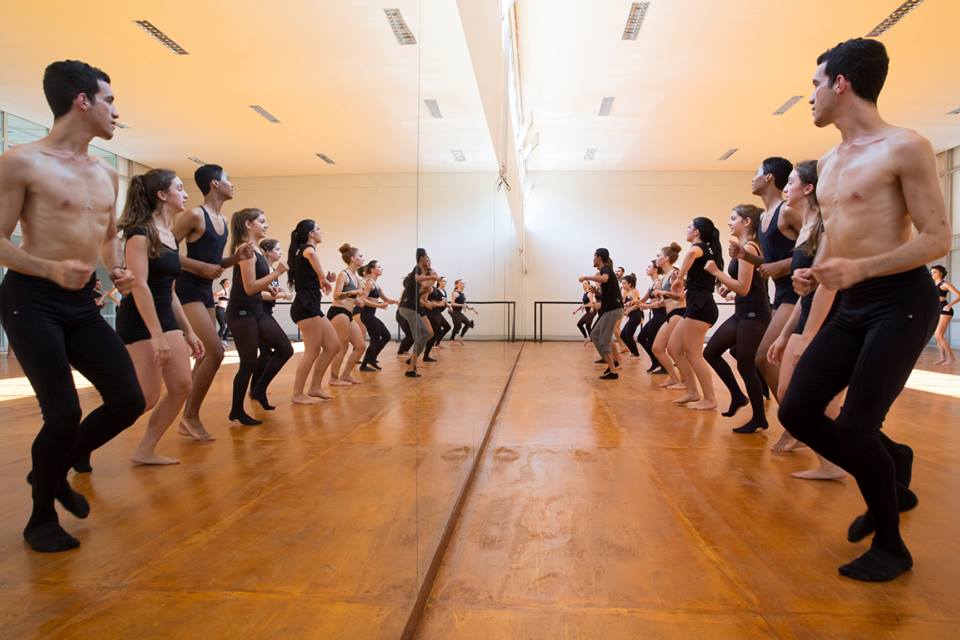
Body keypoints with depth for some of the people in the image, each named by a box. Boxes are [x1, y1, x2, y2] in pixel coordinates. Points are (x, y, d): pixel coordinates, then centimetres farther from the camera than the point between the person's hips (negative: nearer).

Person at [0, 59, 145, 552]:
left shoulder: (107, 175, 12)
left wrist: (117, 271, 5)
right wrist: (51, 269, -25)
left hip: (82, 304, 7)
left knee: (129, 402, 1)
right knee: (64, 413, -11)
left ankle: (57, 468, 29)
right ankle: (41, 518, 16)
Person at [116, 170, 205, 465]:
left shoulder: (169, 236, 14)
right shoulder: (140, 232, -12)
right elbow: (139, 285, -20)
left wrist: (188, 332, 15)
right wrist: (156, 335, -25)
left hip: (166, 317, 9)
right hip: (139, 322, -9)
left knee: (181, 387, 2)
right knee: (147, 398, -9)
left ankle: (145, 451, 13)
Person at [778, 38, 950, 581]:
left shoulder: (905, 147, -9)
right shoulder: (828, 162, 15)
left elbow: (938, 239, -12)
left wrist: (859, 269, -25)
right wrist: (815, 274, 10)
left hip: (901, 303, -8)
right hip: (850, 308, 8)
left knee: (855, 426, -11)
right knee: (797, 410, 2)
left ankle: (891, 545, 15)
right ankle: (891, 478, 26)